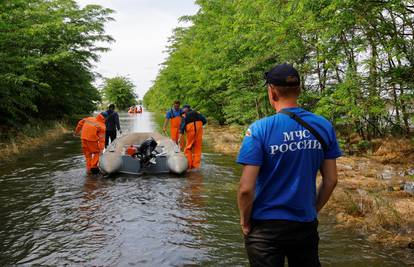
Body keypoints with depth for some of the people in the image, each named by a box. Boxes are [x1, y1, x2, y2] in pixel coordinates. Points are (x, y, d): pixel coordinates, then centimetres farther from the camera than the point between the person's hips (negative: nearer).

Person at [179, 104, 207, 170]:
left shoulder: (184, 116, 11)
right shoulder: (197, 113, 19)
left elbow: (182, 126, -1)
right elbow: (204, 120, 6)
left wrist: (180, 137, -8)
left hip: (190, 130, -2)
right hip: (199, 129, 2)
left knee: (188, 148, 8)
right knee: (197, 148, 8)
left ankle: (189, 165, 2)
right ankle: (196, 165, 7)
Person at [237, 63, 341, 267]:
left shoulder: (260, 129, -17)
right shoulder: (324, 127, -4)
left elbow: (246, 188, -19)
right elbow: (331, 180, 2)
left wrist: (245, 221, -3)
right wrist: (313, 210, 14)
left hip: (266, 227, -4)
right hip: (306, 225, 4)